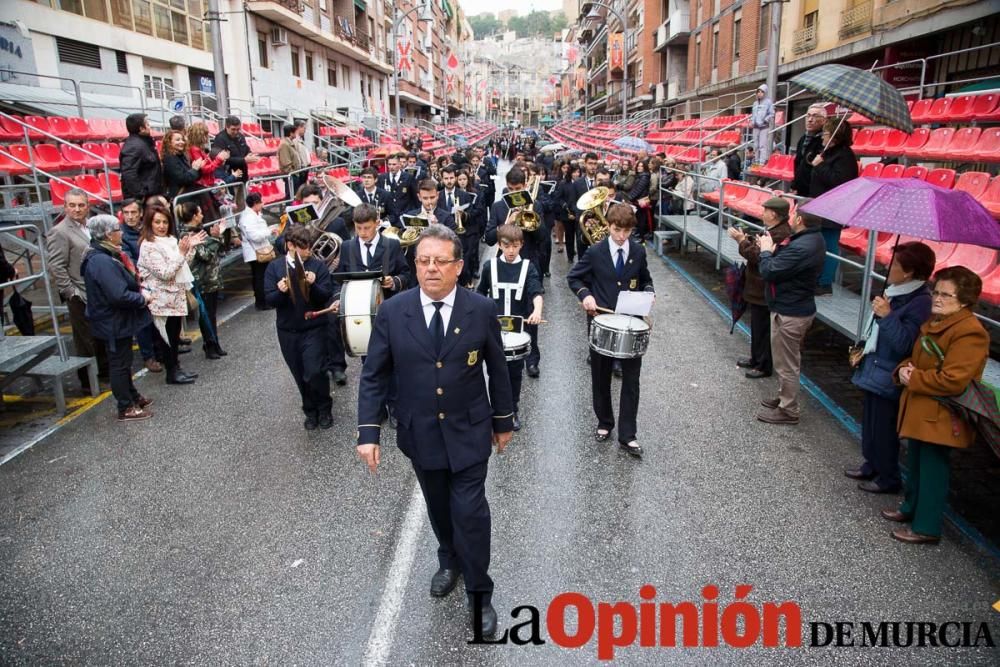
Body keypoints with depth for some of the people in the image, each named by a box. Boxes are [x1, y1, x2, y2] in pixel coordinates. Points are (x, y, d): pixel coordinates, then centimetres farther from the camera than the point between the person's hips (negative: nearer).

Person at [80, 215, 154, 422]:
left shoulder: (104, 256, 7)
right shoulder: (102, 262, -26)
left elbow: (122, 285, 18)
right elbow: (119, 296, -32)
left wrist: (138, 290, 1)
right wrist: (142, 299, -16)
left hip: (118, 320, 10)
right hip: (114, 323, -10)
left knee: (123, 360, 21)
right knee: (119, 363, 1)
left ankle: (132, 396, 36)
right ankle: (126, 408, 12)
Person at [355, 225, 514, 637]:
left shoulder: (482, 310, -11)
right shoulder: (392, 312, -10)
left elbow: (497, 370, -1)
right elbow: (374, 376, -5)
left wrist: (504, 421, 6)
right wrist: (368, 431, -11)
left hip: (469, 432, -2)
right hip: (419, 433, 2)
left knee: (470, 511, -2)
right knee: (439, 507, 20)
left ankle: (479, 593, 20)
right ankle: (450, 561, 48)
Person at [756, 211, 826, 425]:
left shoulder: (801, 247, -30)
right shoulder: (813, 238, 4)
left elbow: (769, 271, -25)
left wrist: (766, 251, -9)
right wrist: (774, 250, -8)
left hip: (789, 313, -10)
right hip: (797, 308, 10)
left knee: (786, 363, 4)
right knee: (787, 360, 24)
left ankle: (788, 410, 17)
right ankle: (785, 398, 39)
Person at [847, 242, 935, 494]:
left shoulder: (920, 302, -22)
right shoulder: (896, 292, 5)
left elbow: (904, 343, -28)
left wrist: (887, 315, -31)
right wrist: (864, 349, 18)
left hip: (888, 377, -9)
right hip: (874, 369, 9)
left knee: (884, 428, 4)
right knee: (870, 421, 21)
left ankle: (888, 478, 21)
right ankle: (872, 465, 38)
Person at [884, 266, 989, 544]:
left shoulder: (969, 333, -21)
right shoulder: (935, 322, 10)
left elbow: (952, 381, -27)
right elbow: (915, 358, 20)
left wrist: (913, 378, -16)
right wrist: (903, 369, -3)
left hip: (940, 417, -9)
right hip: (919, 410, 9)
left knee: (932, 469, 1)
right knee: (915, 463, 22)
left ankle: (927, 527, 13)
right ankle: (911, 508, 39)